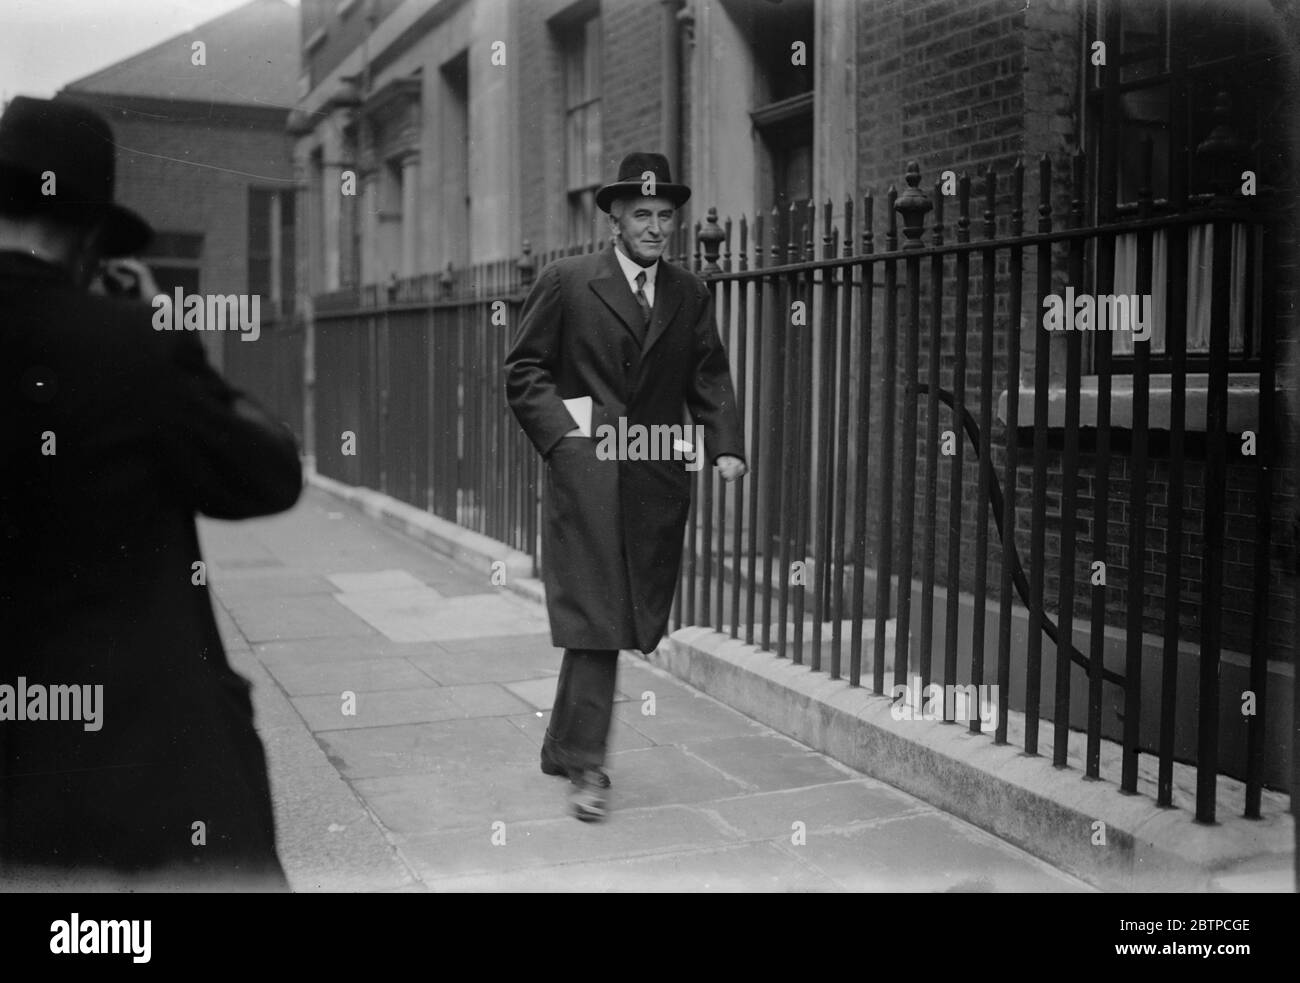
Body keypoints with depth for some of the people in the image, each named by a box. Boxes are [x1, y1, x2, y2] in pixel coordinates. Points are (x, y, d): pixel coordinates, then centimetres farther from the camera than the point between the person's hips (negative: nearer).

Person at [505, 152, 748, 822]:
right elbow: (524, 372, 4)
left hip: (657, 484, 4)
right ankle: (586, 766, -1)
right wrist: (564, 437, -9)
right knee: (594, 619, -9)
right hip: (585, 475, -4)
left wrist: (726, 447, -6)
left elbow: (710, 380, 11)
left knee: (633, 621, 8)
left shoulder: (691, 296, 15)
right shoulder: (566, 283, 3)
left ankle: (562, 747, 25)